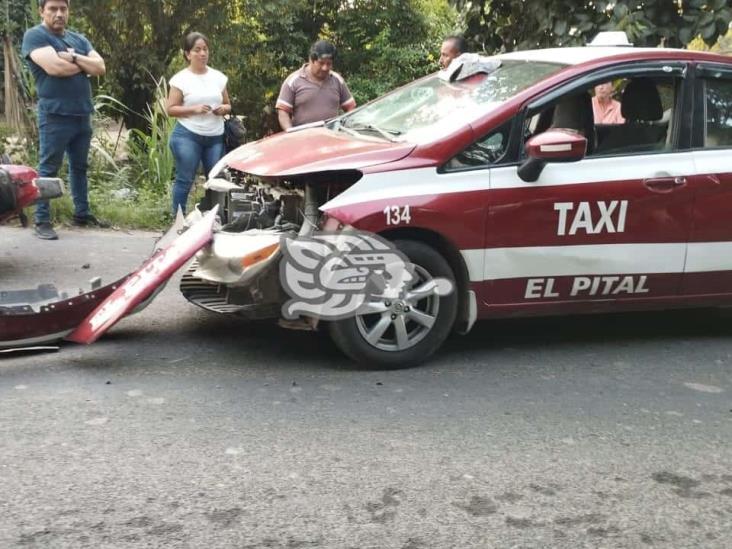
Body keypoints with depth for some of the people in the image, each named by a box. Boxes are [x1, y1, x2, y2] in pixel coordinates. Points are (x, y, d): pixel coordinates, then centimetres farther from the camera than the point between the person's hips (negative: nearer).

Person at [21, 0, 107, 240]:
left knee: (80, 167, 14)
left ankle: (82, 214, 24)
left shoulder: (78, 39, 16)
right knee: (48, 170, -2)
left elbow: (100, 68, 4)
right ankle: (42, 221, 3)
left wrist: (73, 58, -11)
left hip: (82, 115, 7)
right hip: (55, 116, -7)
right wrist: (84, 64, -4)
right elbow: (54, 67, -20)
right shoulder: (34, 35, -4)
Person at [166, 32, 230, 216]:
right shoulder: (181, 79, -2)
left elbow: (228, 105, 19)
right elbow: (171, 109, -4)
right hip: (187, 136, -4)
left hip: (216, 137, 4)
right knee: (185, 180, -2)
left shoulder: (219, 77, 11)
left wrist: (224, 109, -5)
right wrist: (194, 109, -18)